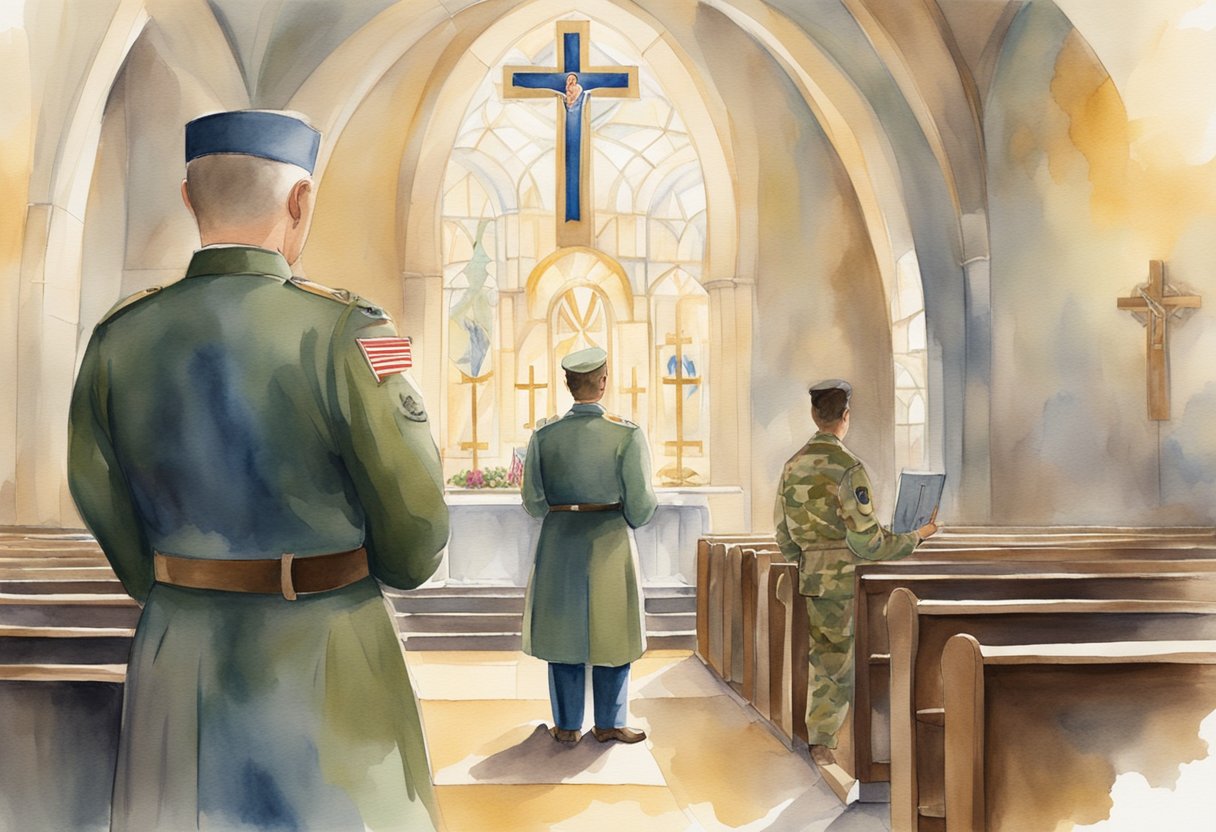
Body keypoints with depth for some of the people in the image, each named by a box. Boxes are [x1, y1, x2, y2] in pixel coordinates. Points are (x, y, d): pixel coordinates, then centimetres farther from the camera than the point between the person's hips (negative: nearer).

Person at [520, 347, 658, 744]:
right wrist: (634, 516, 12)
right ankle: (609, 724, 22)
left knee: (564, 629, 13)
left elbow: (532, 501, 0)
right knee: (612, 631, 12)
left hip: (559, 541, 2)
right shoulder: (626, 434, -12)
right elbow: (640, 504, -10)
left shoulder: (544, 434, -4)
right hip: (610, 542, -2)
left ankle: (567, 725, 22)